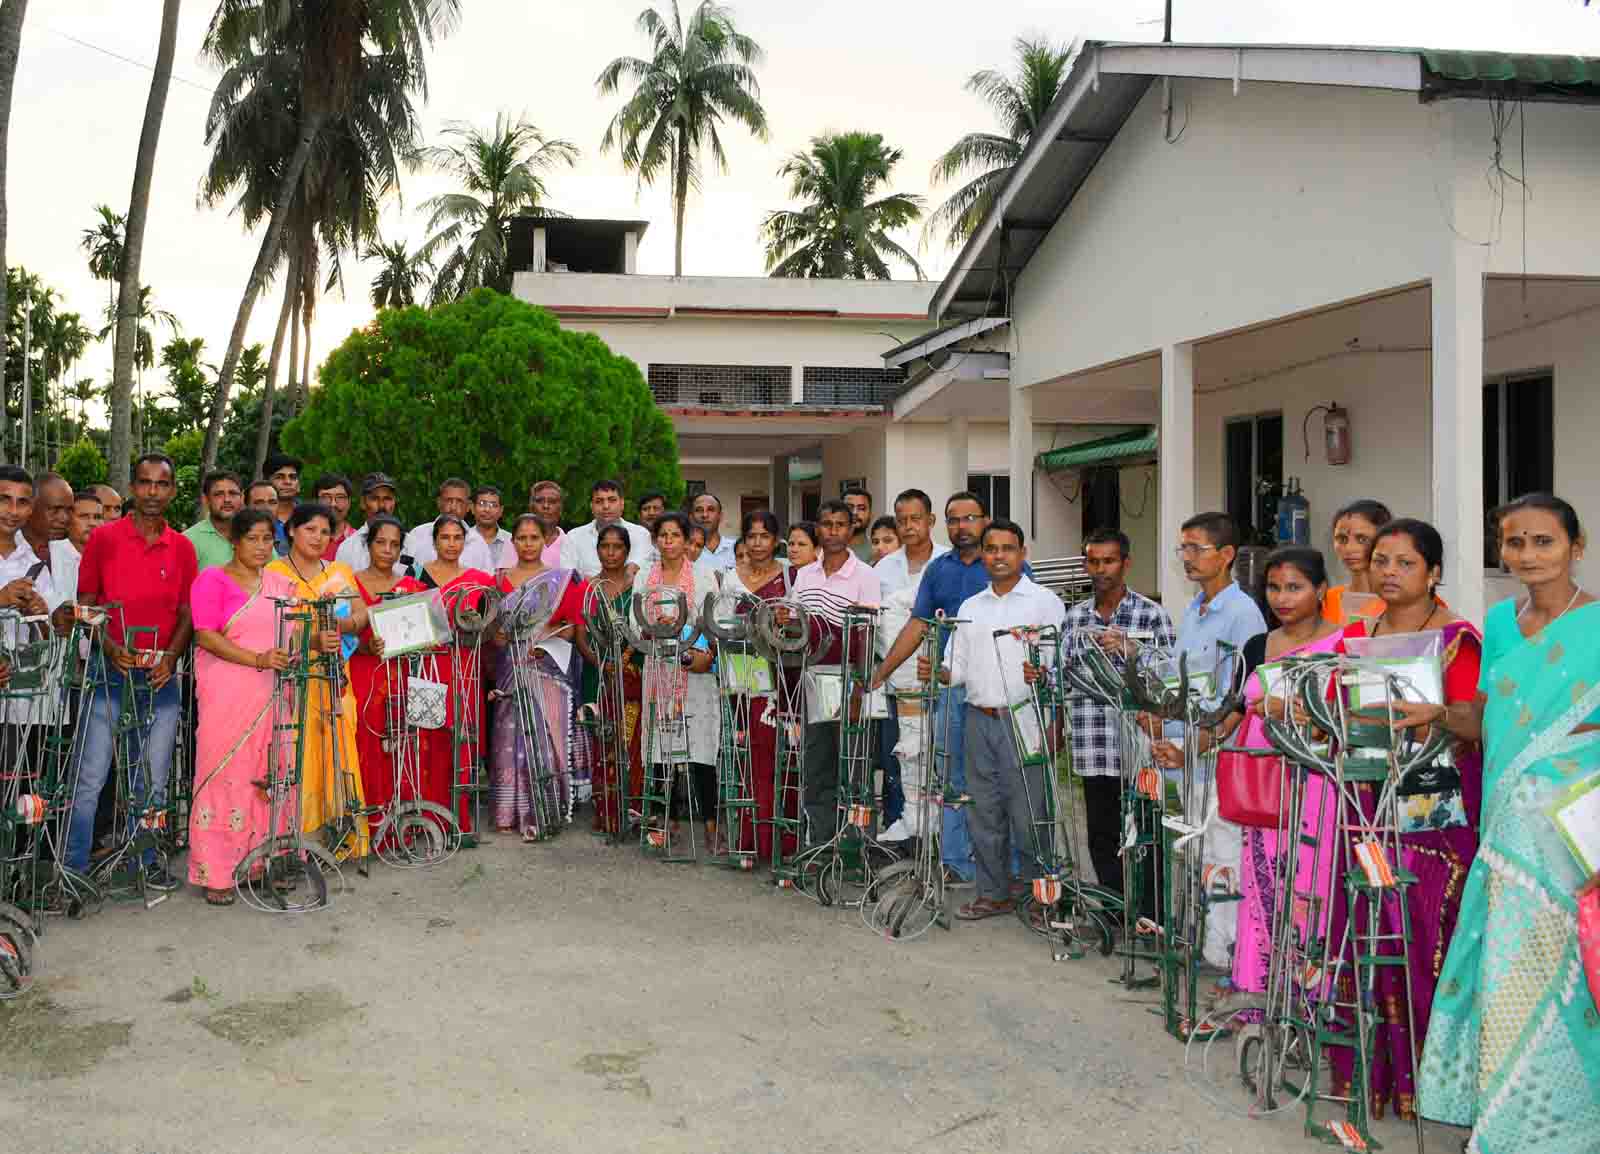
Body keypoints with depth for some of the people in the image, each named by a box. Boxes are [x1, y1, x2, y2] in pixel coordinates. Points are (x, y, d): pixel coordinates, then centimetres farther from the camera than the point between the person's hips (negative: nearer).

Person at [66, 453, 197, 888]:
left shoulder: (183, 548, 8)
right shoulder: (104, 538, 0)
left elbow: (187, 613, 10)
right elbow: (85, 604, 0)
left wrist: (170, 656, -7)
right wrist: (110, 648, -15)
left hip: (161, 676, 3)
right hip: (109, 672, -3)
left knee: (153, 779, 10)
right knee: (91, 777, -3)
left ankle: (144, 861, 22)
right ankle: (74, 867, 5)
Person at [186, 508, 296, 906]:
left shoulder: (281, 584, 18)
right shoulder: (213, 580, 1)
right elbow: (206, 636, -9)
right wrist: (258, 660, -19)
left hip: (272, 693, 5)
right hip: (227, 696, -5)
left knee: (270, 775, 3)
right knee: (225, 774, -5)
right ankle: (215, 873, 0)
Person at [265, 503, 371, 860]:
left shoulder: (340, 572, 16)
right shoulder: (274, 573, 1)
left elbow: (361, 617, 8)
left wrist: (340, 624, -14)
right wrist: (313, 640, -24)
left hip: (335, 679, 4)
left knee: (340, 757, 1)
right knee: (299, 760, -7)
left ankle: (344, 838, 8)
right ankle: (299, 837, 0)